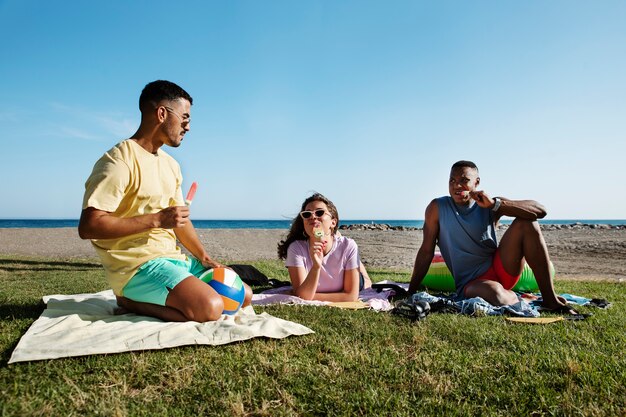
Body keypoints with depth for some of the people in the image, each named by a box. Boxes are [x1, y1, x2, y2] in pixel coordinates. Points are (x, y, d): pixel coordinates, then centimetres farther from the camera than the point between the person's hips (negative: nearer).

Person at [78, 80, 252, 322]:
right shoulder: (119, 161, -12)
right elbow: (88, 227, -19)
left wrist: (204, 257, 5)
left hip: (173, 258, 9)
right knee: (209, 307, -29)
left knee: (244, 295, 6)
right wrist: (156, 220, -20)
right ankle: (130, 302, -5)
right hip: (136, 266, -9)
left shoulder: (170, 165, 15)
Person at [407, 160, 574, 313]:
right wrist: (410, 293, -3)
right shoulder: (437, 208, -1)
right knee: (494, 292, -39)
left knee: (526, 223, -17)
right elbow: (426, 251, 0)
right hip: (471, 283, -3)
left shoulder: (490, 205, 2)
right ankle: (512, 298, 0)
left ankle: (550, 300, -16)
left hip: (500, 268, 4)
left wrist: (494, 204, -21)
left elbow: (540, 211, -10)